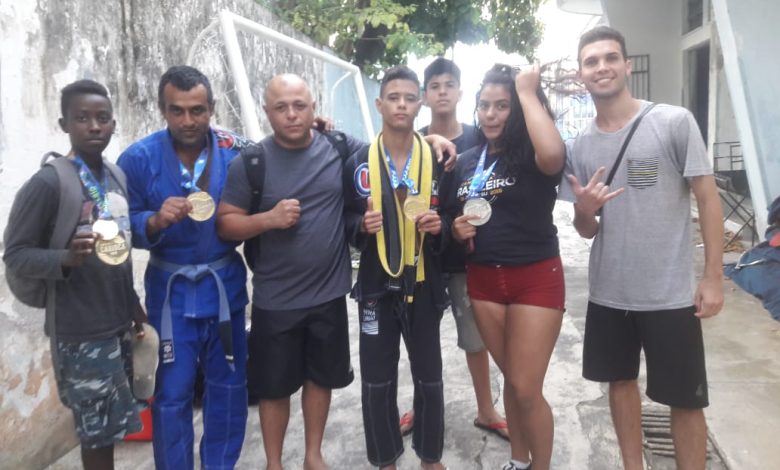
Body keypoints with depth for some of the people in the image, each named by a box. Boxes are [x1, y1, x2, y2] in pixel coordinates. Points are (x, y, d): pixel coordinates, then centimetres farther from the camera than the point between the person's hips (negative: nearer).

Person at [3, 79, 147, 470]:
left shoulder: (119, 177, 8)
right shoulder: (48, 182, -14)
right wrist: (66, 259, -30)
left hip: (117, 322, 7)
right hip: (80, 330, -7)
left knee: (106, 427, 17)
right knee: (98, 430, 1)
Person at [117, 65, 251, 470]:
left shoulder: (235, 151, -6)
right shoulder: (138, 158, -9)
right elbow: (125, 227, -7)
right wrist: (156, 220, -29)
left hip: (225, 285, 2)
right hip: (171, 290, -1)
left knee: (228, 384, 15)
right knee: (172, 393, 8)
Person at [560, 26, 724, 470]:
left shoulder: (675, 122, -8)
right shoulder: (579, 147, 4)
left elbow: (708, 198, -5)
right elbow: (587, 231, 8)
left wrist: (714, 277, -9)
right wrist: (584, 211, -15)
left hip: (671, 294, -4)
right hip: (608, 294, 4)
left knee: (686, 400, 8)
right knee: (622, 382, 18)